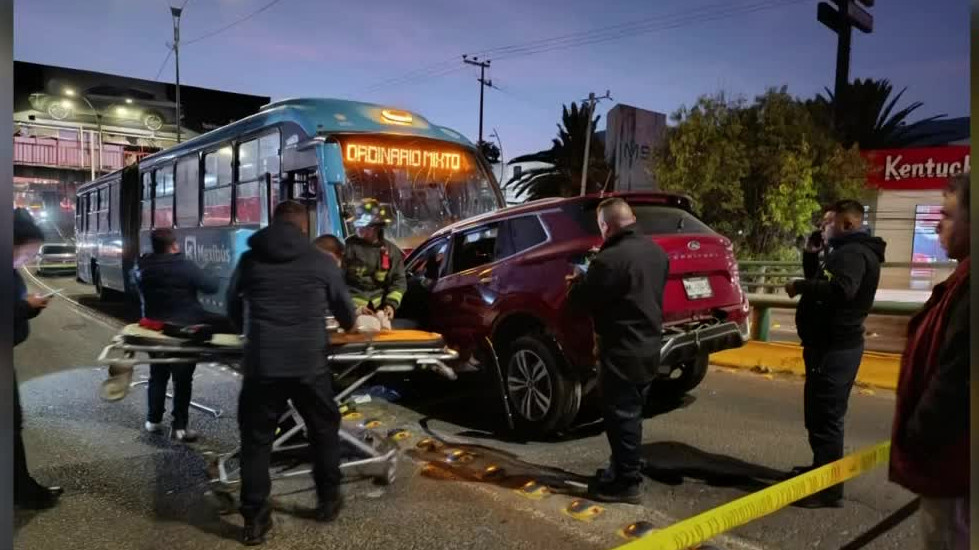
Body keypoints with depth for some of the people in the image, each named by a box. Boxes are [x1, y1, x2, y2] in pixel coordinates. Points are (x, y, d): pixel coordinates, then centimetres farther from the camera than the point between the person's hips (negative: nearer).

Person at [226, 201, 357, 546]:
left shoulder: (249, 260, 7)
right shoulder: (321, 262, 2)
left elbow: (232, 306, 21)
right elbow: (345, 307, 14)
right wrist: (348, 326, 38)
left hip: (261, 364, 1)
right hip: (309, 364, -1)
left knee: (256, 440, 12)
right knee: (324, 430, 19)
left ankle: (254, 520, 15)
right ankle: (328, 500, 31)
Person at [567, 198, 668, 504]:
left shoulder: (611, 258, -23)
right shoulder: (656, 252, 7)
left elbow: (581, 301, -16)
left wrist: (579, 280, 5)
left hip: (622, 351, -9)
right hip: (649, 346, 9)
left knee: (621, 416, 2)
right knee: (631, 414, 19)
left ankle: (627, 482, 10)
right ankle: (625, 470, 31)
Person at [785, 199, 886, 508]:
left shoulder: (852, 253, -17)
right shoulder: (850, 251, 19)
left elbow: (840, 290, -34)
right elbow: (824, 282, 24)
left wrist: (800, 286, -22)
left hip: (834, 348, -11)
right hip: (834, 344, 11)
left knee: (825, 417, -8)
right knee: (821, 414, 21)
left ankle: (828, 488, -3)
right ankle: (821, 470, 35)